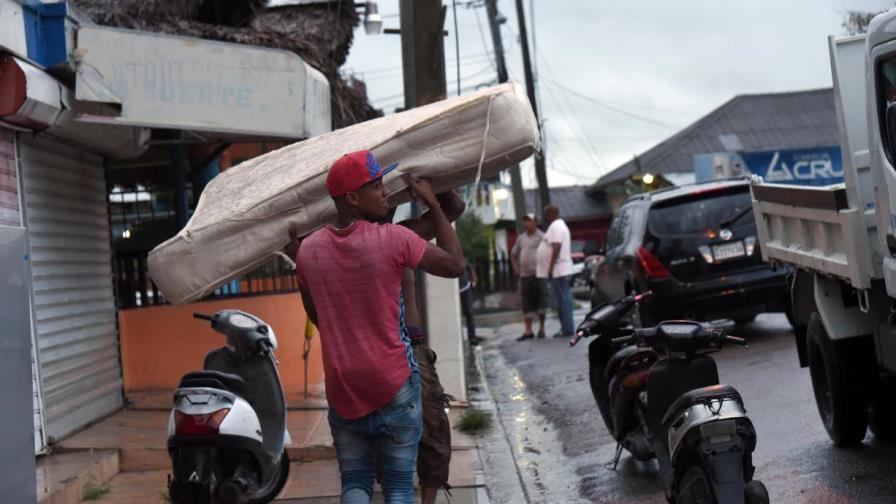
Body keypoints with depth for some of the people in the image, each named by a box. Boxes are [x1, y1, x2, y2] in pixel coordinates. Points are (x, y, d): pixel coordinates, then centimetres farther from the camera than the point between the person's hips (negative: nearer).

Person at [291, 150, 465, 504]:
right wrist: (433, 204, 5)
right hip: (394, 385, -3)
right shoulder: (393, 240, -14)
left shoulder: (308, 250, 1)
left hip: (342, 390, 4)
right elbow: (454, 265, 0)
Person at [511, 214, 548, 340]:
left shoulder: (541, 237, -3)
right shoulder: (521, 238, 15)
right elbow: (513, 254, 26)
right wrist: (516, 267, 14)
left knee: (541, 302, -1)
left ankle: (541, 328, 10)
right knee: (526, 304, 4)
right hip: (524, 274, 5)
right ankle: (528, 331, 7)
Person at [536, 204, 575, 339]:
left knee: (562, 299, -10)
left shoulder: (556, 226, -13)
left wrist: (551, 268, -24)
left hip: (557, 270, -11)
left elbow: (556, 248, -23)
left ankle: (567, 329, -10)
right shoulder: (559, 225, 21)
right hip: (561, 270, 11)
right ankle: (566, 328, 12)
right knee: (564, 299, 10)